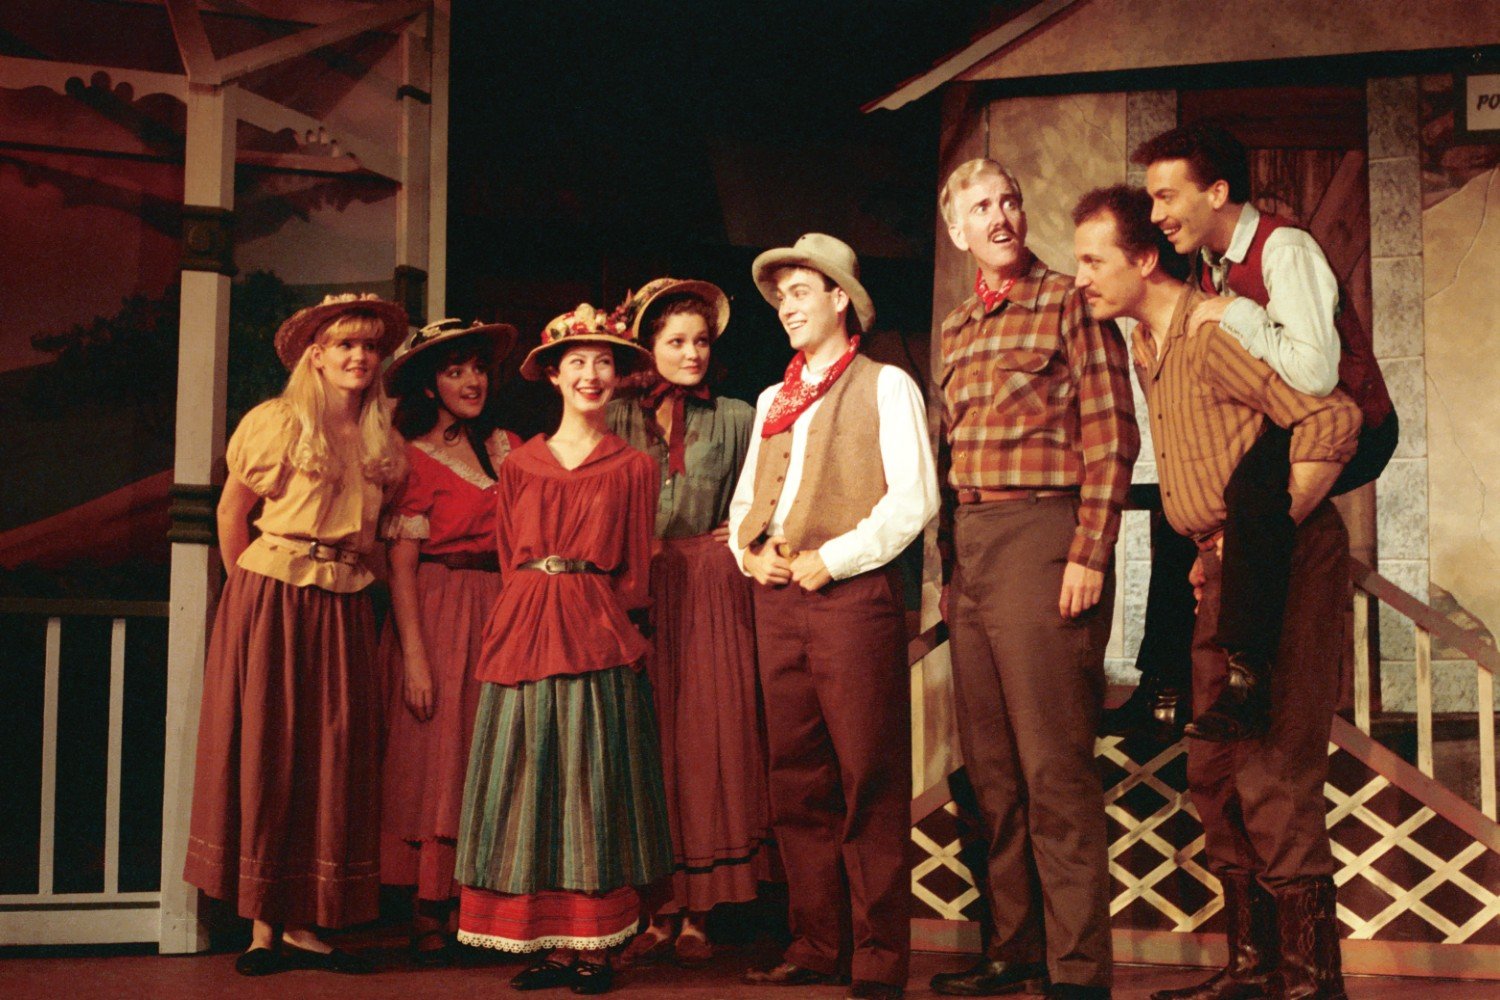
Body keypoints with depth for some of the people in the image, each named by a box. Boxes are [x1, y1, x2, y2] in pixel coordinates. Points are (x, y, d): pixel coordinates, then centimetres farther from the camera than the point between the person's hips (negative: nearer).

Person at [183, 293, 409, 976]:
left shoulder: (381, 442, 10)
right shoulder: (276, 422, -3)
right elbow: (231, 514, 4)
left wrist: (346, 576, 7)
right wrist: (253, 586, 6)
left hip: (344, 608, 5)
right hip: (270, 603, -4)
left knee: (332, 755, 2)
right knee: (265, 748, -2)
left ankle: (302, 925, 8)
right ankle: (263, 926, 5)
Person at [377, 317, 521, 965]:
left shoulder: (508, 448, 13)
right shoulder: (413, 458, -1)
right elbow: (400, 566, -7)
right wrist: (414, 655, -14)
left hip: (503, 614, 5)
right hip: (437, 617, -4)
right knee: (437, 759, -4)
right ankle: (429, 917, 1)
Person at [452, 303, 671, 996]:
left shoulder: (633, 467, 8)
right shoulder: (519, 465, 13)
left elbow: (634, 573, 7)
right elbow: (508, 559, 14)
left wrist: (590, 608, -3)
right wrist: (531, 612, 3)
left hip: (598, 636, -2)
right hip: (524, 635, 2)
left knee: (594, 780, -2)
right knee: (531, 784, 1)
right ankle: (551, 944, 6)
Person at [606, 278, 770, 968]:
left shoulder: (735, 418, 12)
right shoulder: (618, 419, 11)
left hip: (710, 592, 0)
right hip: (635, 591, 0)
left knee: (707, 738, -3)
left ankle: (697, 915, 3)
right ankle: (657, 911, 2)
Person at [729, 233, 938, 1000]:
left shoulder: (885, 386, 3)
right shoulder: (771, 401, 22)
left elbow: (915, 497, -7)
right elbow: (745, 498, 22)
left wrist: (834, 557, -14)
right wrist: (749, 551, 1)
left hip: (851, 592, -6)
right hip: (777, 595, 6)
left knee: (868, 779, -7)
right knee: (797, 779, 6)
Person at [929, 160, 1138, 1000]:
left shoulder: (1070, 301, -2)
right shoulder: (957, 329, 18)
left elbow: (1112, 437, -8)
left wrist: (1089, 556, -15)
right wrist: (955, 559, 14)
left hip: (1044, 533, -7)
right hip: (971, 545, 7)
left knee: (1054, 768, -8)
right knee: (993, 769, 10)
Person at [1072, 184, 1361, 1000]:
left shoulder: (1213, 332, -16)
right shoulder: (1146, 347, 14)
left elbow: (1334, 418, -26)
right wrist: (1212, 552, 15)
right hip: (1221, 573, 10)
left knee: (1273, 774, -9)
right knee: (1213, 774, 12)